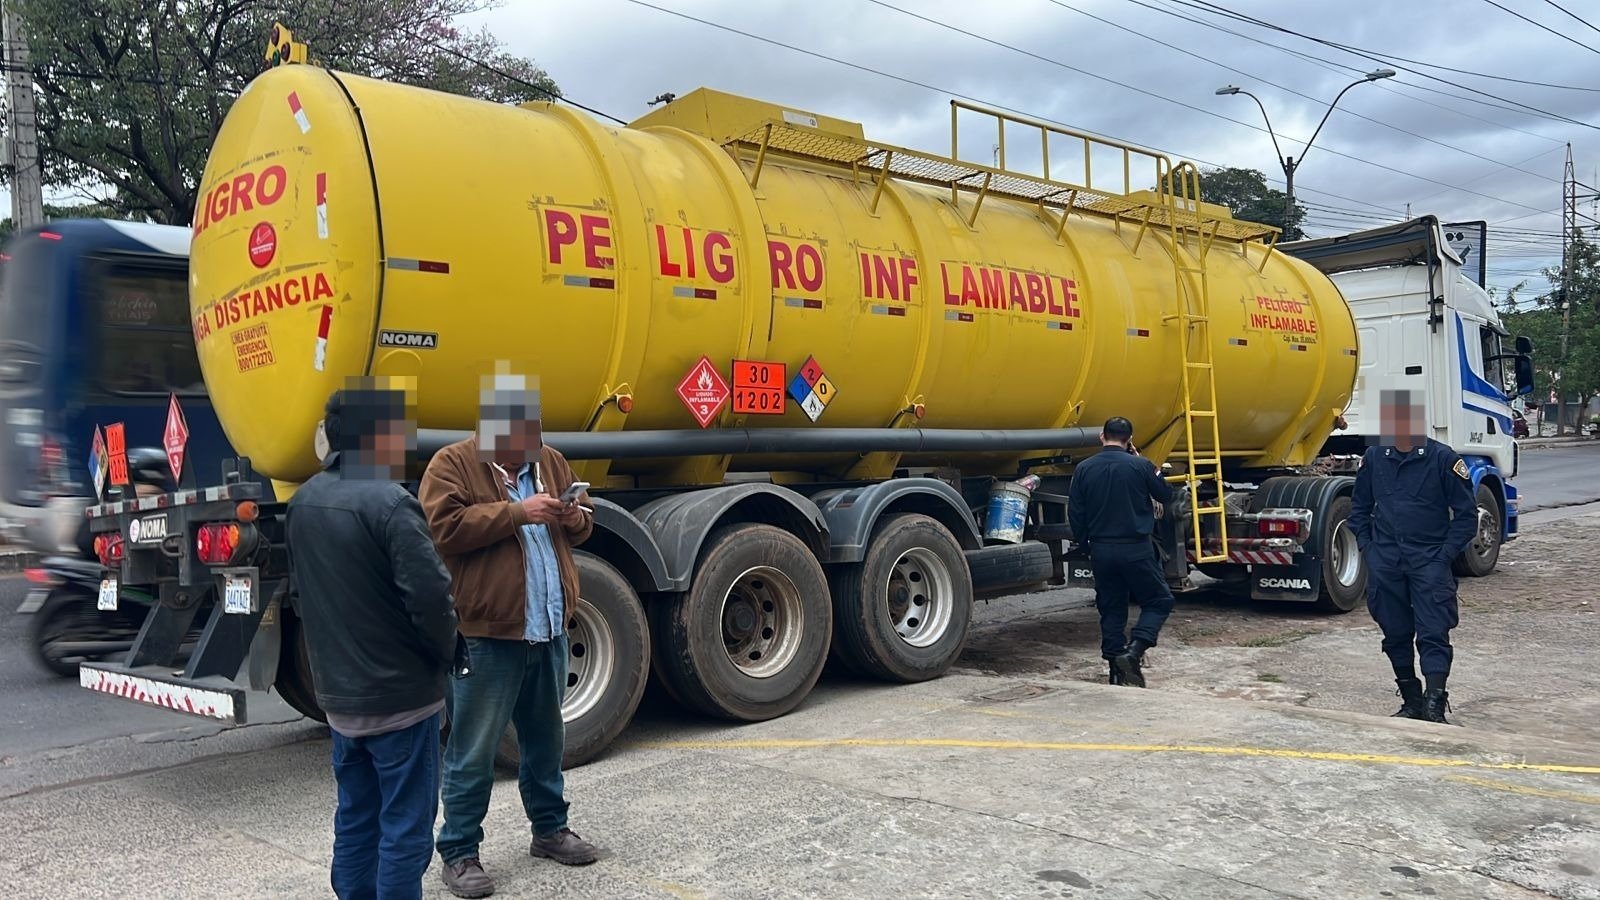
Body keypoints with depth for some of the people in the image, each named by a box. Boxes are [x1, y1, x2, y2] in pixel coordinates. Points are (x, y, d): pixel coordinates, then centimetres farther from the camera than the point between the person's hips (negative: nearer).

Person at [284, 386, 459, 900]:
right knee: (405, 828, 2)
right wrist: (445, 655, -6)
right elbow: (430, 596, -24)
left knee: (355, 821, 18)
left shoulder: (303, 502, 6)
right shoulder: (388, 503, -20)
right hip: (399, 696, -8)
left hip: (337, 694, 8)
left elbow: (302, 595, 14)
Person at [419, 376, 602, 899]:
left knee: (546, 738, 19)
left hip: (549, 629, 6)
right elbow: (445, 528, -20)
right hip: (488, 634, -6)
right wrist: (517, 513, -23)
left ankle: (550, 828, 34)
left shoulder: (550, 462, 12)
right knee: (473, 751, 2)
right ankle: (459, 852, 15)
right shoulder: (452, 465, -7)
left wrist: (576, 517, -5)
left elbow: (581, 528, 19)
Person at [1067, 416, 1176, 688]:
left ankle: (1116, 667, 13)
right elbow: (1166, 495, 8)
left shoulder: (1084, 469, 0)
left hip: (1101, 550, 3)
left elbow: (1075, 514, 3)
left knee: (1111, 609, 13)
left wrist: (1085, 544, 17)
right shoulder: (1140, 466, -8)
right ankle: (1134, 651, -10)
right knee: (1159, 601, 9)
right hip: (1136, 549, -3)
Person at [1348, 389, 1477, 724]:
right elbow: (1360, 507, 17)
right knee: (1395, 634, 11)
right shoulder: (1373, 457, 6)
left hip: (1430, 561, -4)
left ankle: (1434, 705, -12)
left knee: (1433, 634, -8)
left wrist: (1444, 555, -8)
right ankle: (1411, 701, 24)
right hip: (1385, 562, 4)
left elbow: (1466, 514, -1)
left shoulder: (1442, 458, -6)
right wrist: (1367, 548, 7)